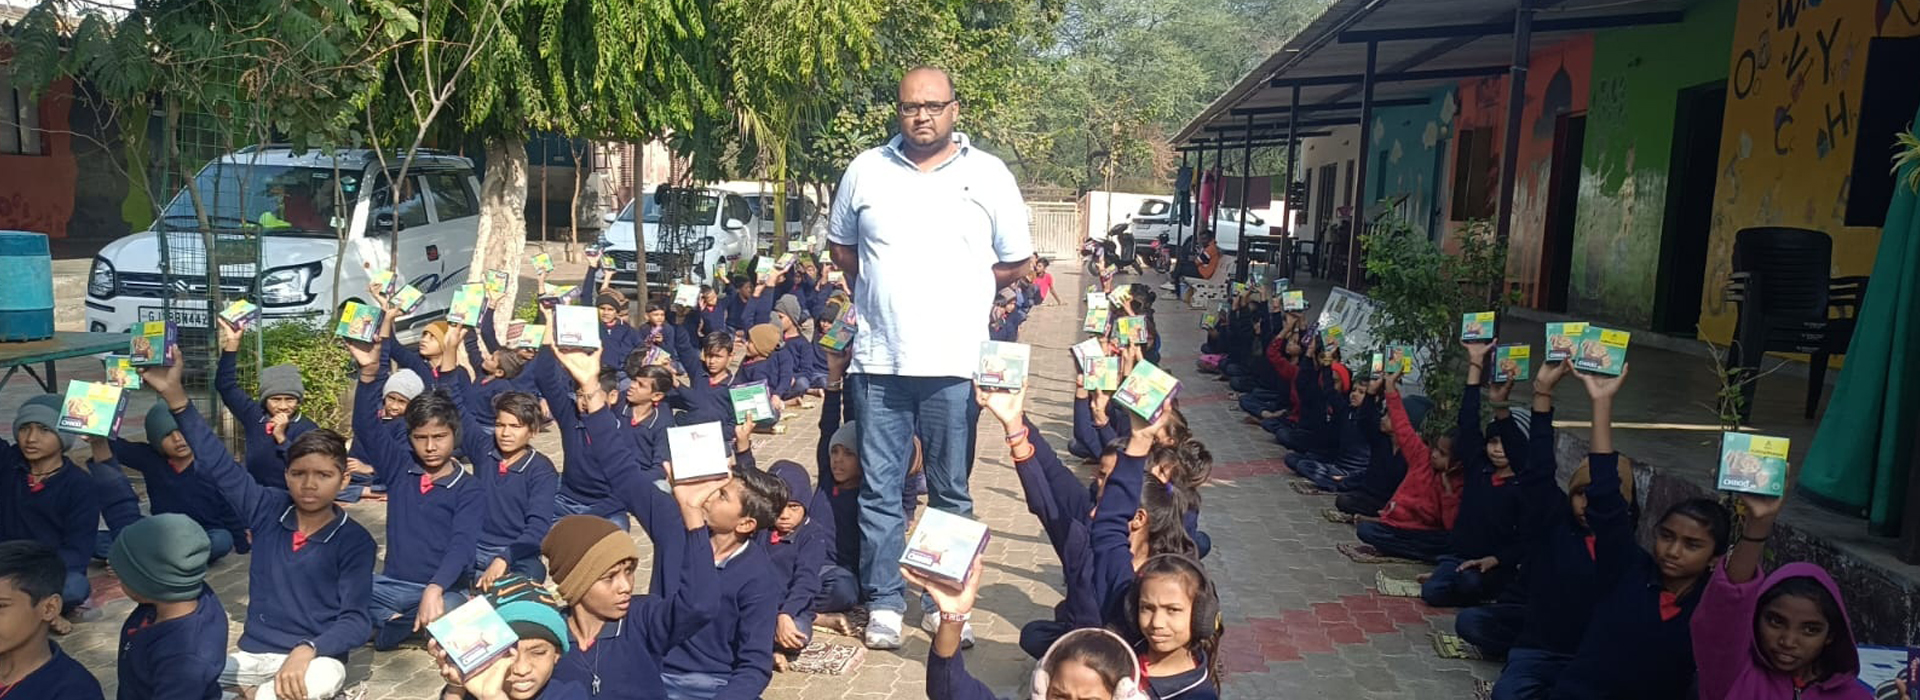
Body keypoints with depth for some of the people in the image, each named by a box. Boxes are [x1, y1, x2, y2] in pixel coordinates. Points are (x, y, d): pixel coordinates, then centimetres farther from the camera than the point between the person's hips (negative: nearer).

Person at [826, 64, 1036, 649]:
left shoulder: (988, 175, 2)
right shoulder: (867, 170, 7)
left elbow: (1017, 262, 8)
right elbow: (841, 245, 20)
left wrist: (959, 296, 8)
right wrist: (880, 296, 11)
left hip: (953, 362, -1)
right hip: (879, 359, 1)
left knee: (951, 492, 8)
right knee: (880, 488, 5)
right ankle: (884, 600, 17)